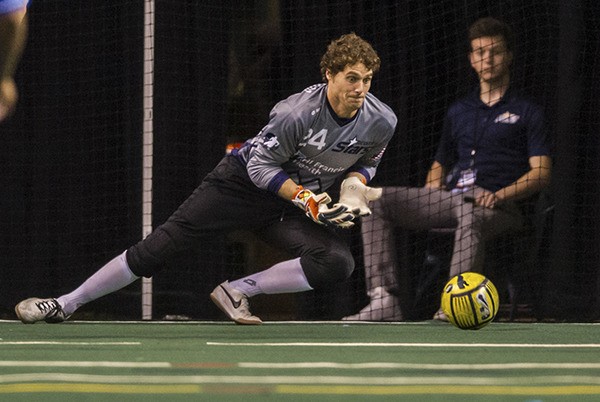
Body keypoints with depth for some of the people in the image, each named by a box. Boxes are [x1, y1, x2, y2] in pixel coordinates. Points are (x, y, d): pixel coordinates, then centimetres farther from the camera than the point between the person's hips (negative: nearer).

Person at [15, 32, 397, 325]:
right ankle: (65, 305, 1)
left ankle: (238, 291, -11)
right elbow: (261, 166, -18)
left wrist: (354, 184, -11)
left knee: (338, 263, -24)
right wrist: (305, 199, -26)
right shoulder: (296, 112, -27)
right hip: (241, 182, -4)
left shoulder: (382, 122, -12)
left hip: (288, 209, 4)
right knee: (157, 248, -10)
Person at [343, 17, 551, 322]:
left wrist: (499, 195, -18)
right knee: (376, 200, -12)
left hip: (499, 205, -6)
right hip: (450, 197, 6)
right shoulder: (458, 112, 27)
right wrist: (432, 192, 8)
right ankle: (385, 300, -25)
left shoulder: (527, 112, 10)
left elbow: (541, 173, 0)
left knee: (470, 214, -43)